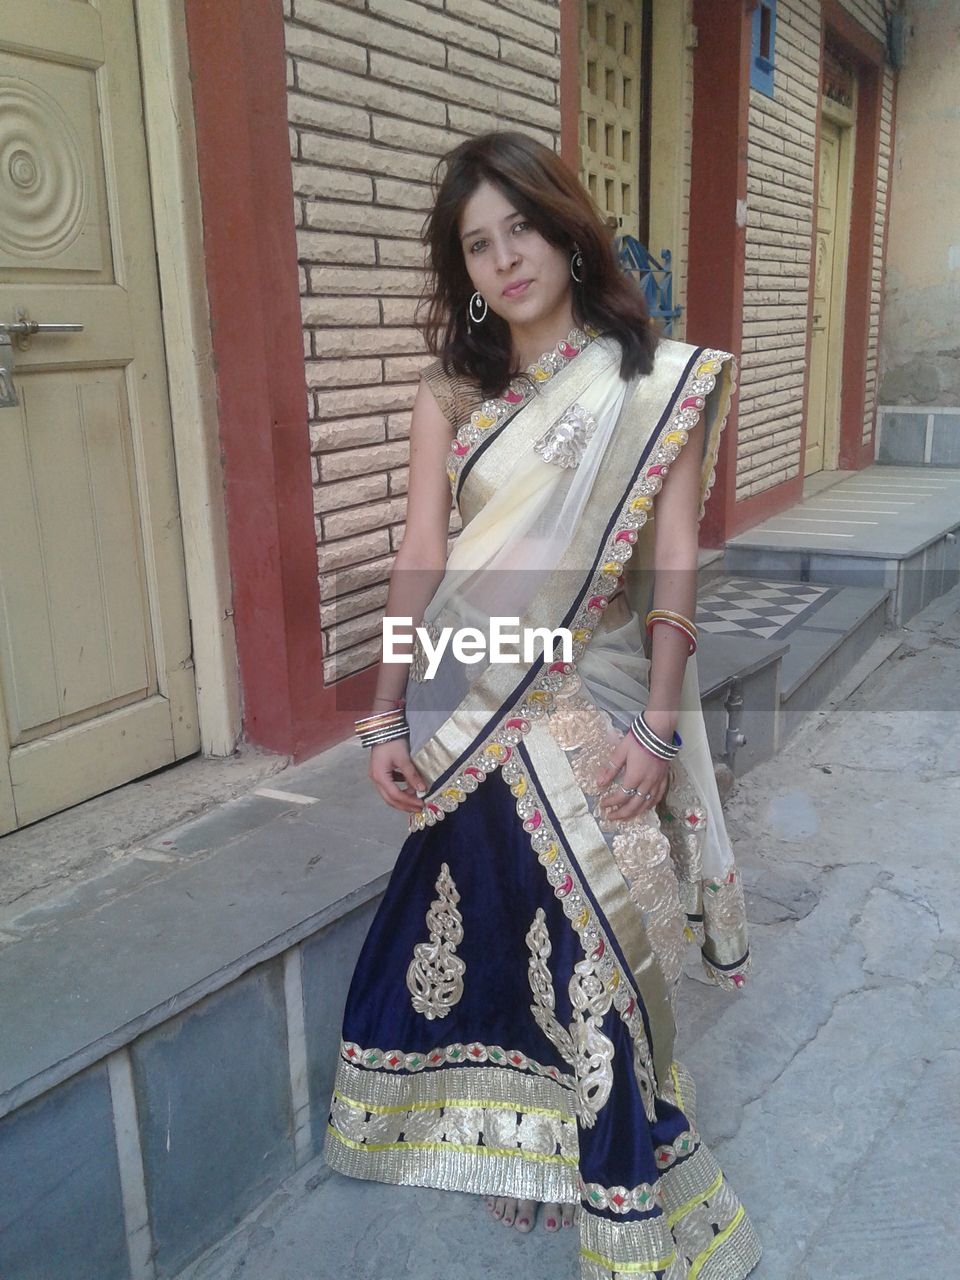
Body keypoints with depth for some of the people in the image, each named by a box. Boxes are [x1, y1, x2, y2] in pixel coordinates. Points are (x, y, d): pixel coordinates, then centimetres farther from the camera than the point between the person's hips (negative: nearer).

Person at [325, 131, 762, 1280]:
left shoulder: (658, 382, -2)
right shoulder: (451, 393, 5)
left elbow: (671, 563, -6)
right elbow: (420, 560, 0)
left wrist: (659, 725, -12)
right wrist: (386, 718, -5)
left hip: (594, 712, -2)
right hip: (476, 721, 3)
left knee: (593, 946, 5)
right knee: (478, 925, 12)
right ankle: (517, 1148, 38)